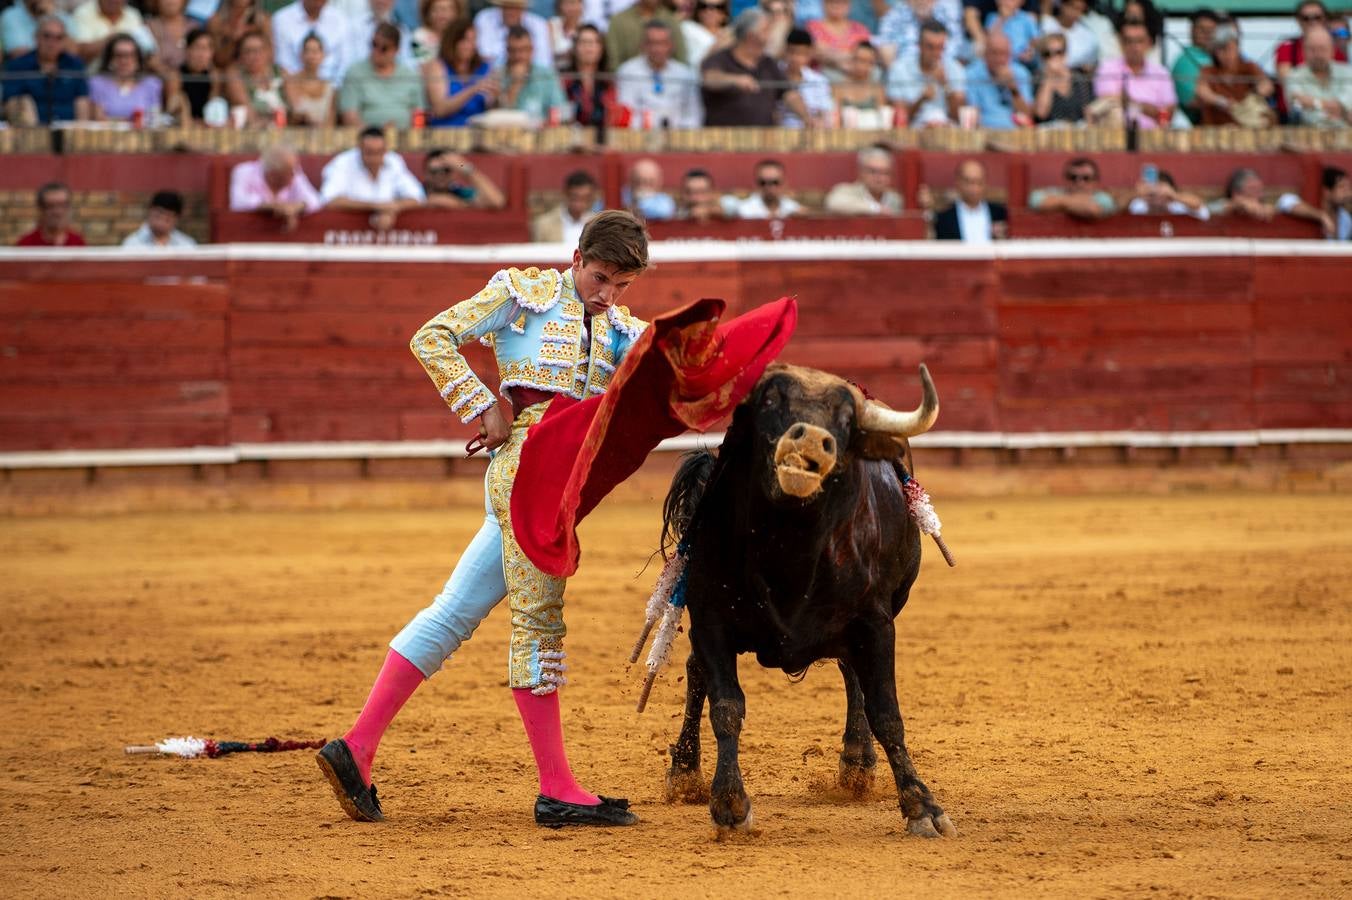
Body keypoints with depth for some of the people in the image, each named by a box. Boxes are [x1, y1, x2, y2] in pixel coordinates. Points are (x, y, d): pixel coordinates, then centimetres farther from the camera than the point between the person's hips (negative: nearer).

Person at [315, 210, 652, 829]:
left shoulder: (620, 328, 22)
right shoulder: (526, 292, 4)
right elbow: (433, 338, -1)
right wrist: (483, 409, -8)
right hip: (527, 462, -7)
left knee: (455, 613, 6)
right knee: (538, 620, -6)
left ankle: (356, 749, 8)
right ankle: (556, 789, -4)